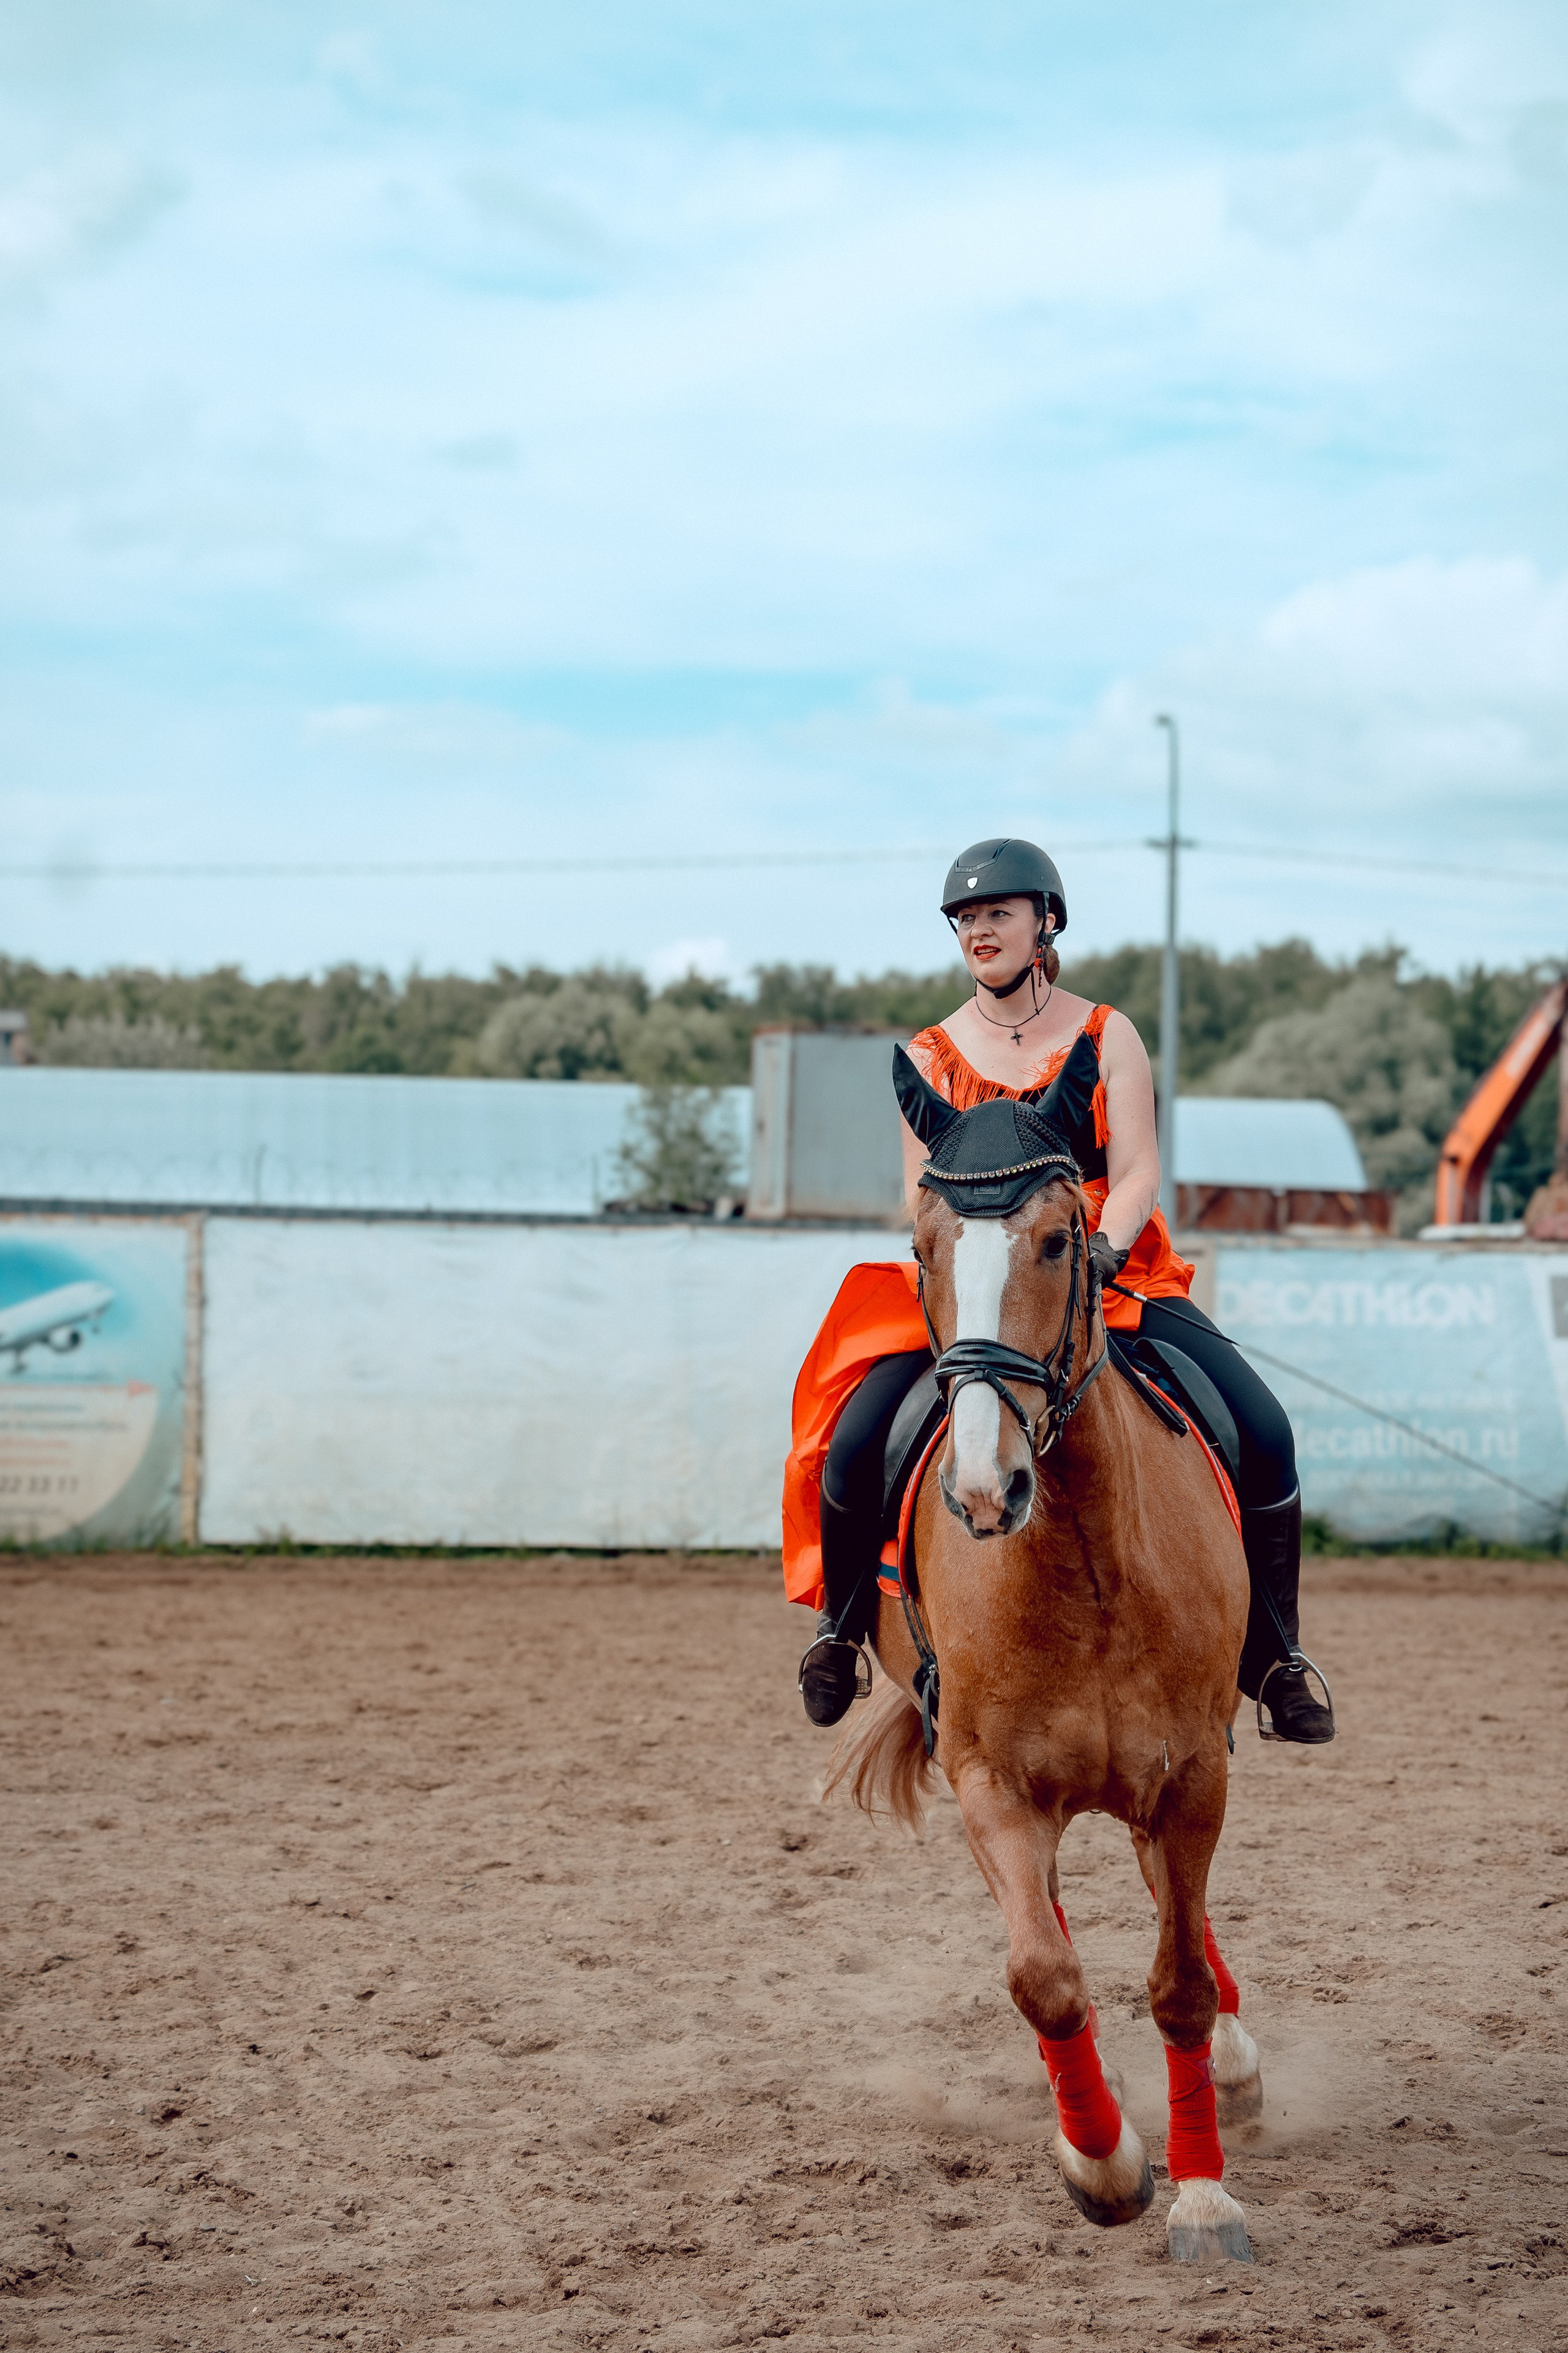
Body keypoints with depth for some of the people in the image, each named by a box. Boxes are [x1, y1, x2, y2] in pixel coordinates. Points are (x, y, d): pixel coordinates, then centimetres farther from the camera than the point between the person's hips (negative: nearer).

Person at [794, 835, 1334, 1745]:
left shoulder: (1107, 1037, 6)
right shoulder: (931, 1057, 9)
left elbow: (1138, 1173, -3)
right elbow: (924, 1195, 4)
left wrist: (1101, 1248, -23)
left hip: (1114, 1277, 0)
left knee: (1263, 1432, -20)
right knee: (857, 1446, -21)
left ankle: (1275, 1654, -3)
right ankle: (842, 1627, 8)